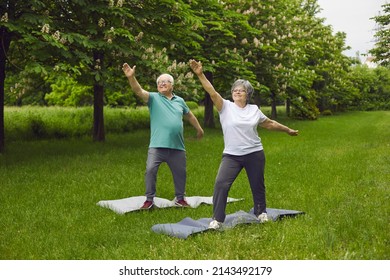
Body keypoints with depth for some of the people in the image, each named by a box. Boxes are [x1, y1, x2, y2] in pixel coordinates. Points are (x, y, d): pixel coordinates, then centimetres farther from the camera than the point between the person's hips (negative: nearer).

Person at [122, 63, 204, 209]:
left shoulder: (179, 101, 12)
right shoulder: (153, 98, 1)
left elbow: (189, 115, 28)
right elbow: (139, 91, -16)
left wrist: (199, 128, 36)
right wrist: (131, 77, -33)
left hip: (177, 146, 3)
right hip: (157, 145, -3)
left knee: (180, 172, 12)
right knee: (150, 170, -10)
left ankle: (180, 198, 30)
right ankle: (149, 199, 4)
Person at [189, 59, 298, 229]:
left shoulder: (254, 109, 5)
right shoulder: (226, 107, -3)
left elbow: (269, 124, 19)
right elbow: (212, 92, -17)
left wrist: (287, 130, 28)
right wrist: (200, 75, -29)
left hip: (255, 154, 2)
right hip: (231, 156, -2)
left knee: (257, 186, 14)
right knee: (221, 184, -16)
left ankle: (261, 212, 39)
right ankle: (217, 219, -5)